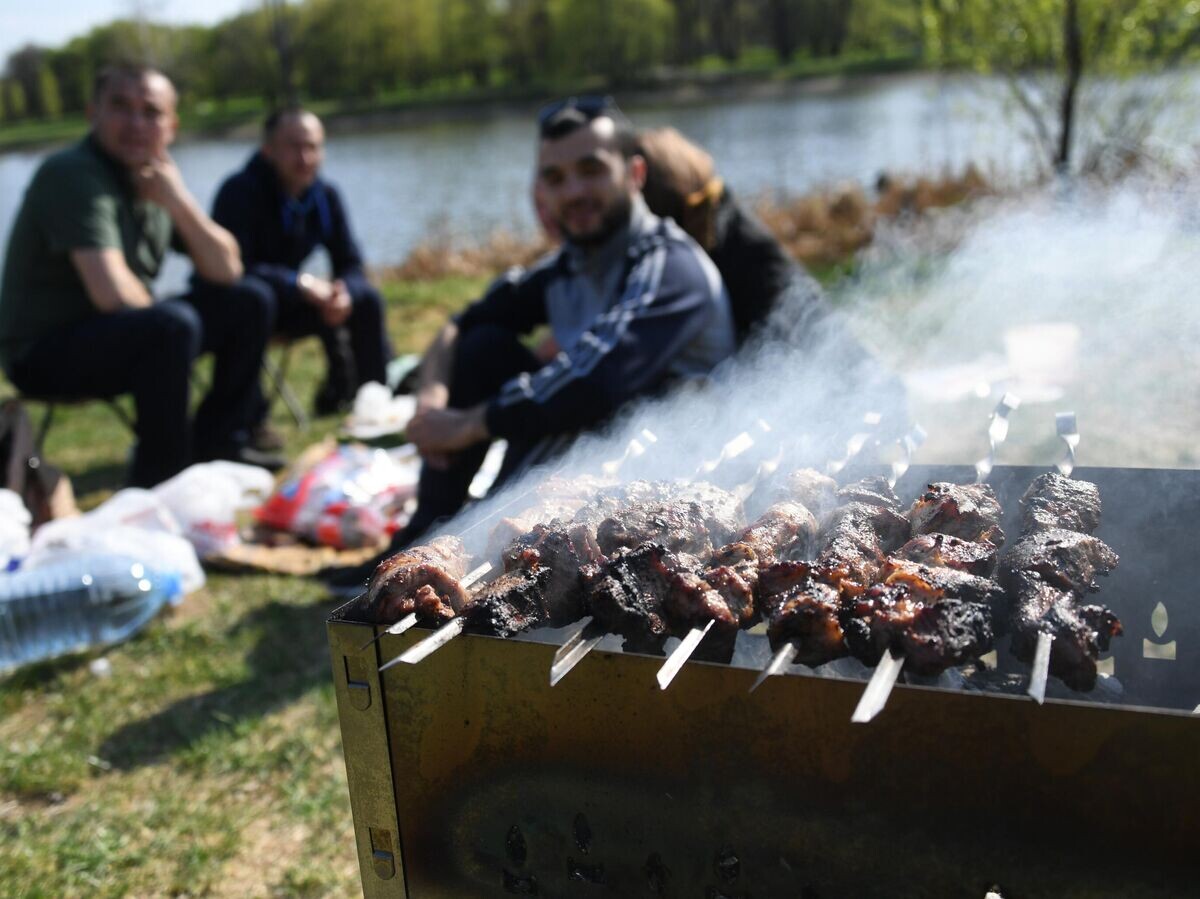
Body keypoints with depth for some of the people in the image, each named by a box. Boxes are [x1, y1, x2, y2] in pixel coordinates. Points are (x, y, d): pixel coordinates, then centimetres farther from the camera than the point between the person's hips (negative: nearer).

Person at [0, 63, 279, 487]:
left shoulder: (154, 179, 5)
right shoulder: (74, 174, -20)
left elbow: (227, 270, 1)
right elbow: (113, 294, -31)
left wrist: (178, 201, -12)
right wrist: (158, 311, -9)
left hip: (124, 335, 9)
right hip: (44, 353, -9)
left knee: (247, 302, 5)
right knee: (173, 325, -34)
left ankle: (217, 444, 8)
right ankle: (159, 482, -21)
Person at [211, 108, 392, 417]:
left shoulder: (326, 195, -4)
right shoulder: (239, 192, -23)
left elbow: (351, 266, -4)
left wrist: (344, 292, -29)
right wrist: (302, 284, -38)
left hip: (287, 301, 6)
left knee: (366, 300, -11)